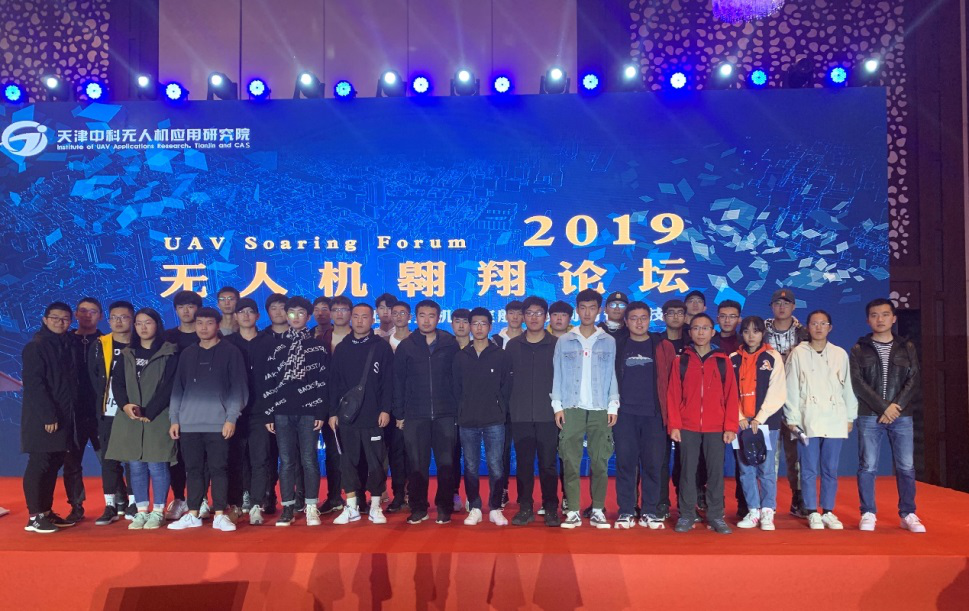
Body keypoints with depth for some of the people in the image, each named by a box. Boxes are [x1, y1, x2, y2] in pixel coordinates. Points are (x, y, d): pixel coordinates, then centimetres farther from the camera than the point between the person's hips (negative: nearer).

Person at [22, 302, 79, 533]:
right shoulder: (35, 347, -8)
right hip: (42, 419, -7)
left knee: (53, 465, 11)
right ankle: (34, 517, 5)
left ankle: (47, 512, 20)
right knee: (39, 465, -2)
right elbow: (34, 384, -14)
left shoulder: (67, 346, 14)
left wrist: (70, 413, 9)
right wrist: (48, 416, -18)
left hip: (63, 417, 7)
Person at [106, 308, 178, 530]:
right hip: (130, 420, 5)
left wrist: (149, 412, -13)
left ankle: (158, 512, 7)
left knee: (156, 466, -3)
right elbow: (117, 382, 7)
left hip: (158, 419, -4)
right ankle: (141, 512, 17)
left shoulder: (169, 353, -1)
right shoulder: (127, 353, 14)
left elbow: (170, 386, -7)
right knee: (136, 466, 8)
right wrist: (125, 405, -11)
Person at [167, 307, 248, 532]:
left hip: (218, 423, -3)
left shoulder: (230, 352, 3)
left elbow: (238, 387, -1)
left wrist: (232, 417, -9)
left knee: (219, 469, -1)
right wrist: (174, 418, 7)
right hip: (189, 423, 4)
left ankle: (220, 515, 6)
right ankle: (192, 515, 17)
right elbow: (178, 387, 15)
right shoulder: (187, 354, 15)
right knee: (193, 469, 8)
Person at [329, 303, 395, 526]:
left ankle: (375, 507, 13)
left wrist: (385, 409, -10)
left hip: (373, 416, -3)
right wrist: (333, 412, 5)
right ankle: (351, 507, 17)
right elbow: (334, 382, 10)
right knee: (349, 461, 7)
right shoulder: (342, 348, 10)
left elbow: (388, 381, -3)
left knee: (376, 462, 2)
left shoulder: (382, 347, 1)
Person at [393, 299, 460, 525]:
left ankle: (444, 508, 14)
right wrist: (399, 414, 2)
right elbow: (398, 381, 6)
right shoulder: (406, 346, 5)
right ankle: (418, 508, 16)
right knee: (416, 464, 4)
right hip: (414, 415, 1)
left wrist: (458, 408, 1)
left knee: (446, 463, 2)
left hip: (445, 414, 0)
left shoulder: (450, 343, 4)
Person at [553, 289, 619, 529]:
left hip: (600, 410, 1)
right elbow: (558, 375, 5)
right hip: (572, 409, 0)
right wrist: (557, 406, -2)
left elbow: (612, 376, 7)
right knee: (571, 462, -1)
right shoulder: (564, 341, 6)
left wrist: (613, 407, 0)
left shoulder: (608, 342, 8)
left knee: (600, 462, 3)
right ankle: (573, 512, 5)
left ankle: (597, 511, 12)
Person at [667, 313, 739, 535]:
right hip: (687, 428, 0)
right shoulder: (680, 360, 5)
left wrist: (730, 426, -4)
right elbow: (673, 395, 2)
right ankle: (686, 515, 12)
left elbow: (731, 396, 3)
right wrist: (674, 425, -5)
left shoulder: (723, 361, 5)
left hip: (716, 428, 0)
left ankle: (716, 516, 15)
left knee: (716, 472, 4)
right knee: (687, 472, 4)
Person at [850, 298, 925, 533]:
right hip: (869, 417, -1)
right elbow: (857, 383, -3)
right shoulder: (859, 349, 5)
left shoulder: (907, 348, 11)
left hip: (901, 416, 2)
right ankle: (868, 514, 8)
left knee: (906, 467, 3)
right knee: (868, 467, -1)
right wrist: (882, 407, -11)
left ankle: (908, 514, 15)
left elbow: (914, 380, 3)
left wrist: (897, 406, -10)